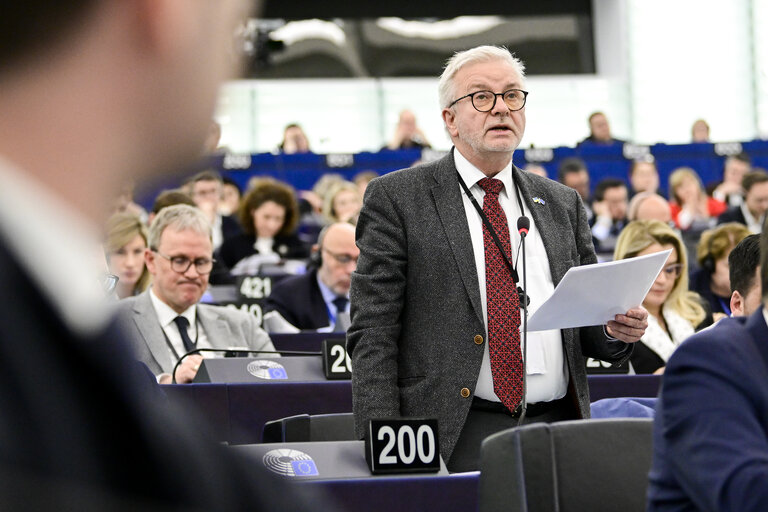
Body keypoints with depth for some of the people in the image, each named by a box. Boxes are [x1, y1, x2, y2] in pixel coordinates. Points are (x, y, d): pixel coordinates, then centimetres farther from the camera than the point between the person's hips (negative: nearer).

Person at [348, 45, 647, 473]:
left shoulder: (563, 204, 17)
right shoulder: (398, 198, 3)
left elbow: (588, 324, 21)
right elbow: (373, 334, -3)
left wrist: (617, 330, -3)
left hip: (559, 432, 4)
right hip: (457, 438, -4)